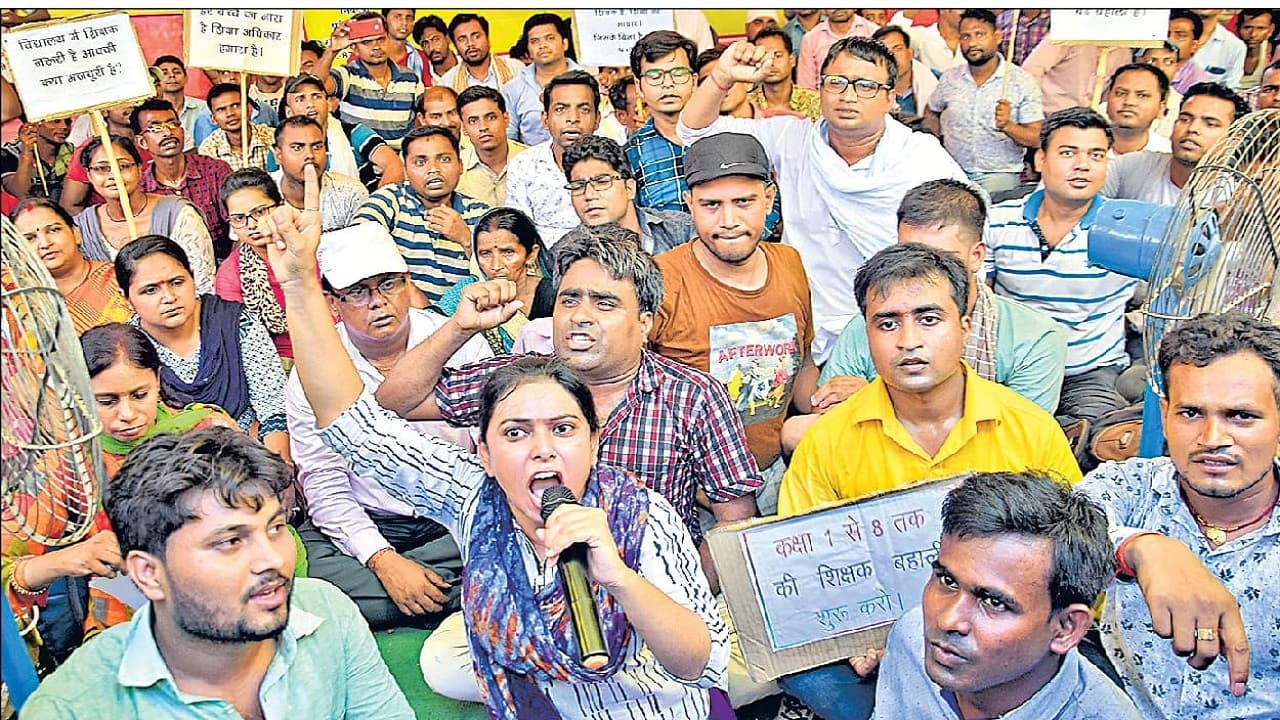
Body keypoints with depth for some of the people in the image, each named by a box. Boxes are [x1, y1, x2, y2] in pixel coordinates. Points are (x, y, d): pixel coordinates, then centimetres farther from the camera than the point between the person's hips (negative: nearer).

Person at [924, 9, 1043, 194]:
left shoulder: (1022, 80, -1)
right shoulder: (949, 78, 8)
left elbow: (1037, 138, -3)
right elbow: (931, 113, 26)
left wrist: (1007, 126, -21)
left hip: (999, 174, -3)